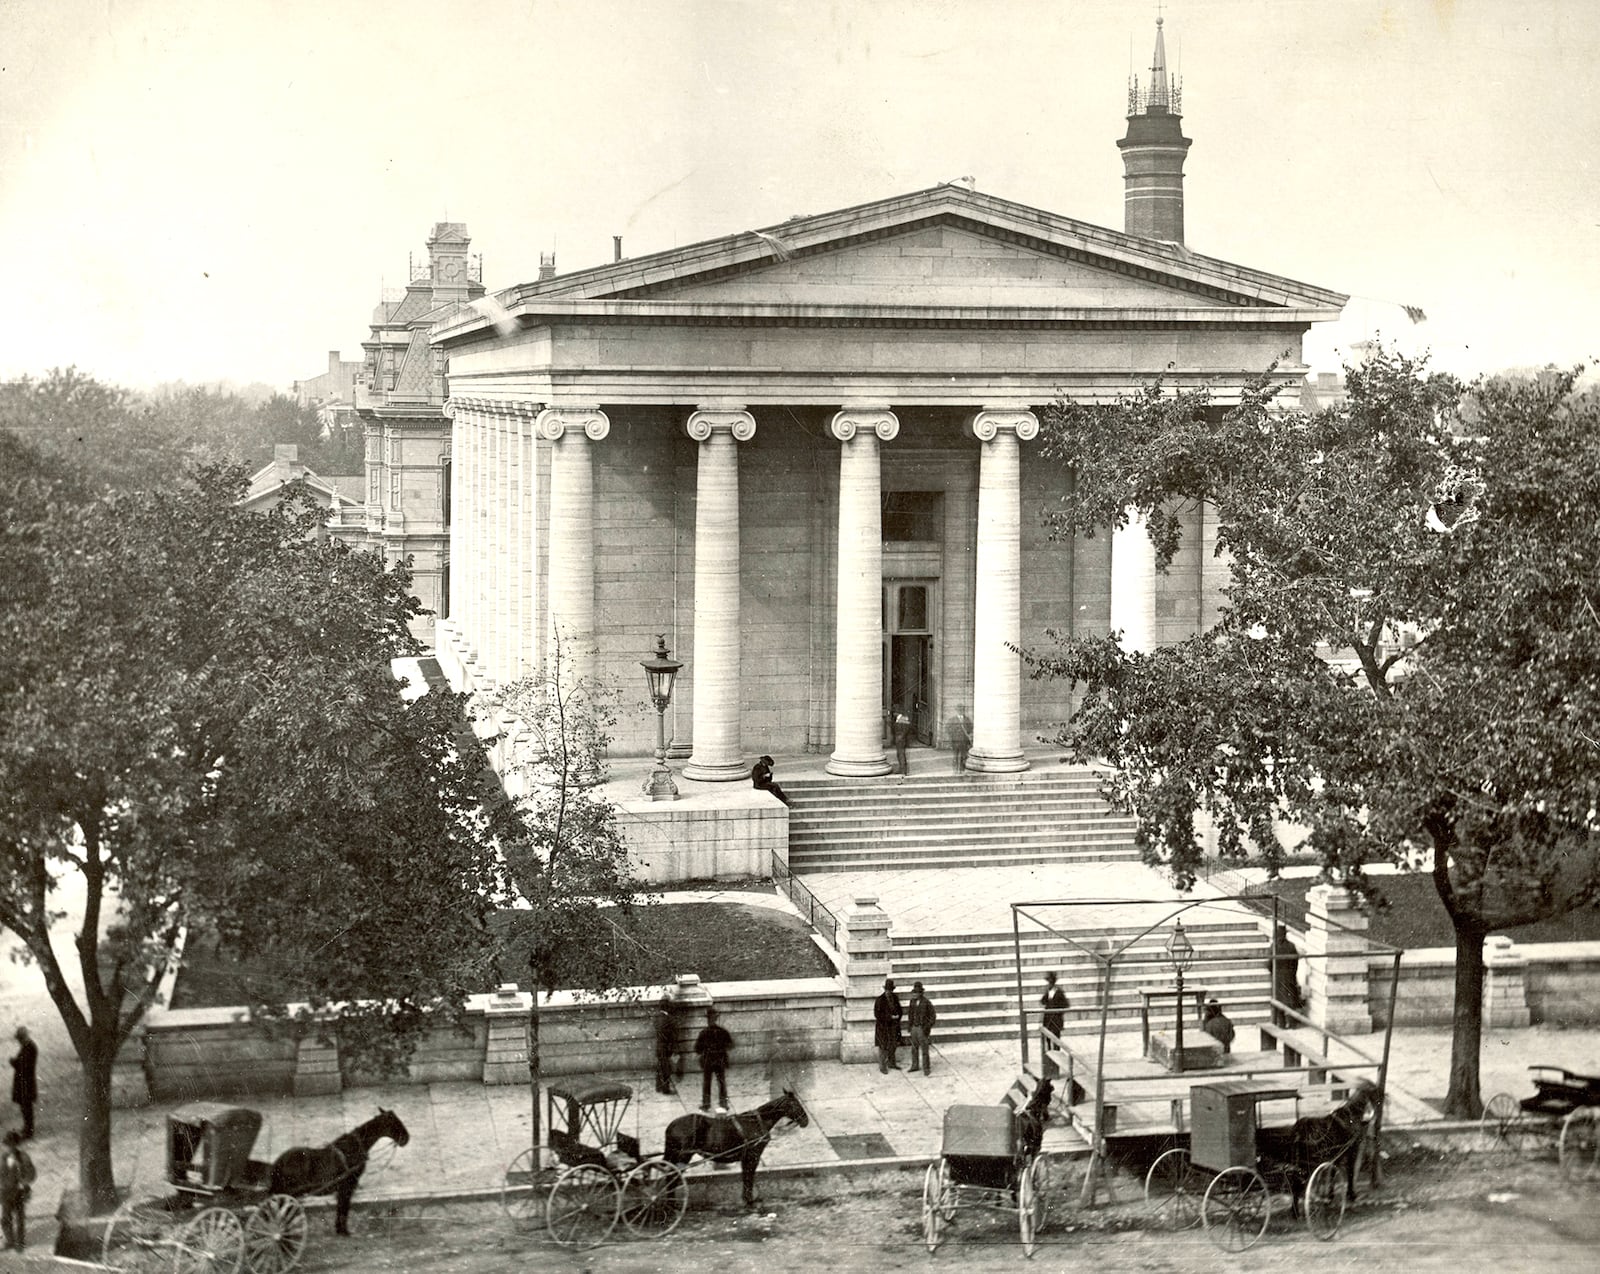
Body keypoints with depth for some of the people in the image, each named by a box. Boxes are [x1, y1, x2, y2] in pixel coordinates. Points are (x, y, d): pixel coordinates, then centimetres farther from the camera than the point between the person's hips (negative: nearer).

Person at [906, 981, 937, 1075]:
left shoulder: (927, 1002, -18)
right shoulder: (912, 1001, 1)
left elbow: (933, 1016, -11)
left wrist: (928, 1028, -16)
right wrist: (908, 1025, 7)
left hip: (922, 1028, -6)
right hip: (914, 1028, 6)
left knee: (924, 1049, -2)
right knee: (914, 1048, 15)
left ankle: (926, 1068, 8)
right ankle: (915, 1066, 28)